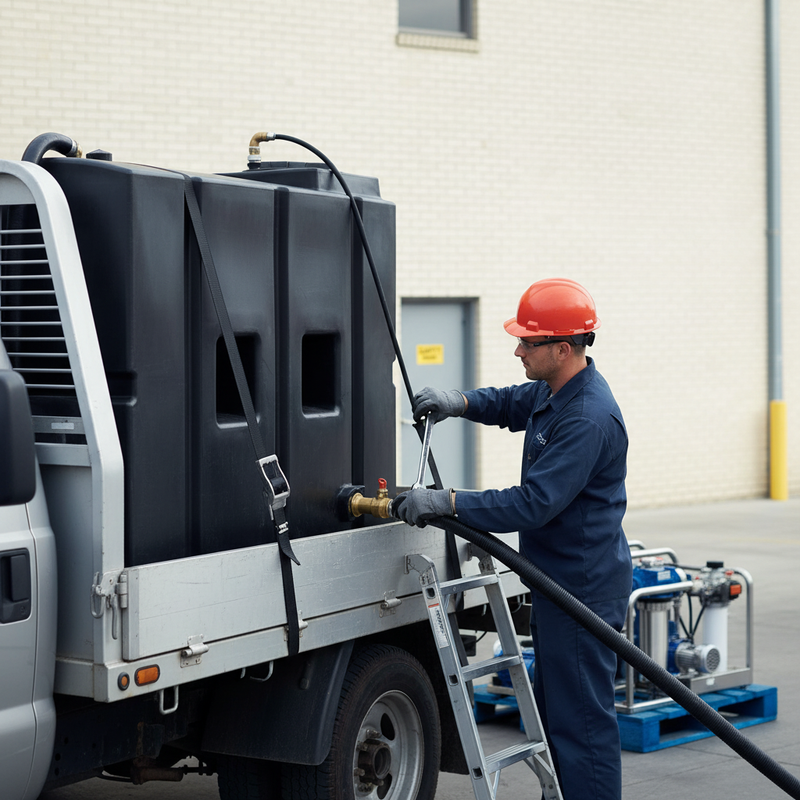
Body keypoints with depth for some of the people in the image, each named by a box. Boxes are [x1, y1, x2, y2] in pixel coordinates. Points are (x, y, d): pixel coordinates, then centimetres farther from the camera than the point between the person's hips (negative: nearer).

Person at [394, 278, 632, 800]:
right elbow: (509, 405, 27)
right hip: (558, 581, 11)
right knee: (554, 710, 19)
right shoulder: (552, 390, 7)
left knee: (581, 718, -5)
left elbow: (534, 504, -30)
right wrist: (460, 402, 6)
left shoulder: (589, 419, -26)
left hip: (584, 587, -11)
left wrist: (448, 503, -28)